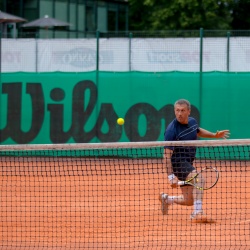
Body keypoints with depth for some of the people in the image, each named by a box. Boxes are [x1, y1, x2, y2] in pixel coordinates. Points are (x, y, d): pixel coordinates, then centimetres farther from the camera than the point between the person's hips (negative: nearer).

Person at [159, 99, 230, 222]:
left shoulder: (192, 122, 2)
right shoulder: (172, 130, -20)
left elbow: (198, 131, 29)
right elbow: (167, 155, -23)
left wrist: (215, 135, 18)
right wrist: (170, 175, -32)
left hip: (188, 163, 8)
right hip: (177, 162, -8)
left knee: (189, 201, 9)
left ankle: (166, 199, 35)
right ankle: (197, 213, -36)